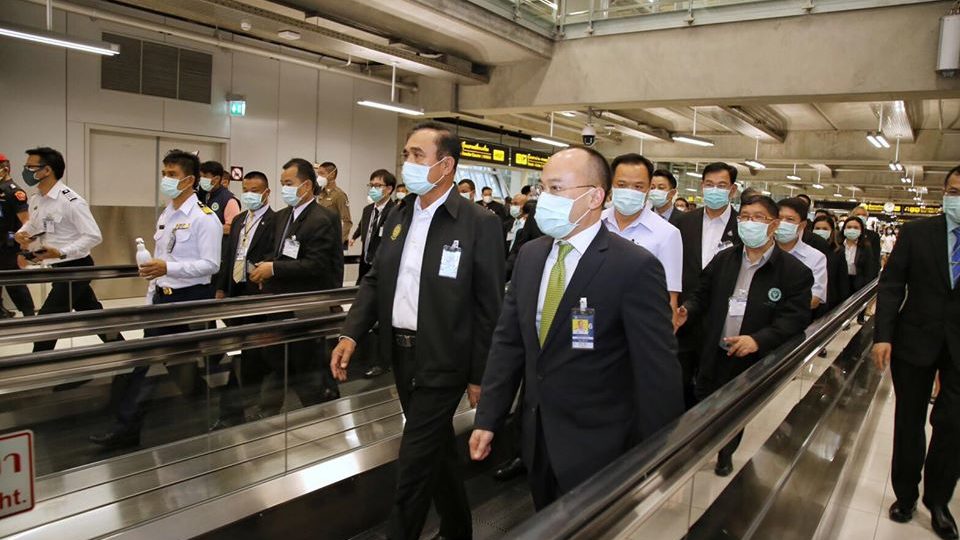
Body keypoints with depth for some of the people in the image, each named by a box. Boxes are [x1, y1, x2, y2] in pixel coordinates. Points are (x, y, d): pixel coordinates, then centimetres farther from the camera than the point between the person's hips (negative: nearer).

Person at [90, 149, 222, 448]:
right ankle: (128, 426, 15)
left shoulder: (204, 218, -13)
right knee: (146, 362, 8)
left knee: (188, 367, 6)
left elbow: (211, 265, -18)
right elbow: (160, 260, 18)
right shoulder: (165, 215, 12)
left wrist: (168, 268, -28)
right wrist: (151, 298, 17)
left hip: (191, 299, -7)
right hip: (163, 297, 7)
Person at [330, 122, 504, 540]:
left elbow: (489, 306, -12)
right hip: (401, 354, 7)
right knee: (437, 452, 22)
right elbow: (376, 279, 8)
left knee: (413, 466, 0)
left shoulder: (479, 223, -14)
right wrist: (351, 334, -5)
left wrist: (479, 375, -10)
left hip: (441, 363, -7)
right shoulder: (399, 216, 7)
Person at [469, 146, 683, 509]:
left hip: (596, 448, -6)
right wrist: (487, 419, 2)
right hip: (536, 437, 6)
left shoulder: (635, 268, -19)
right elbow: (508, 340, 4)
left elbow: (658, 372, -16)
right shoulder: (530, 255, 1)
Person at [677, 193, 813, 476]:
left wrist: (759, 339, -31)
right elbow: (702, 295, 9)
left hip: (752, 360, -2)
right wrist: (687, 310, -13)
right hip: (713, 355, 3)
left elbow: (794, 319, -17)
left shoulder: (795, 272, -11)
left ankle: (726, 455, 42)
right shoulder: (723, 259, 3)